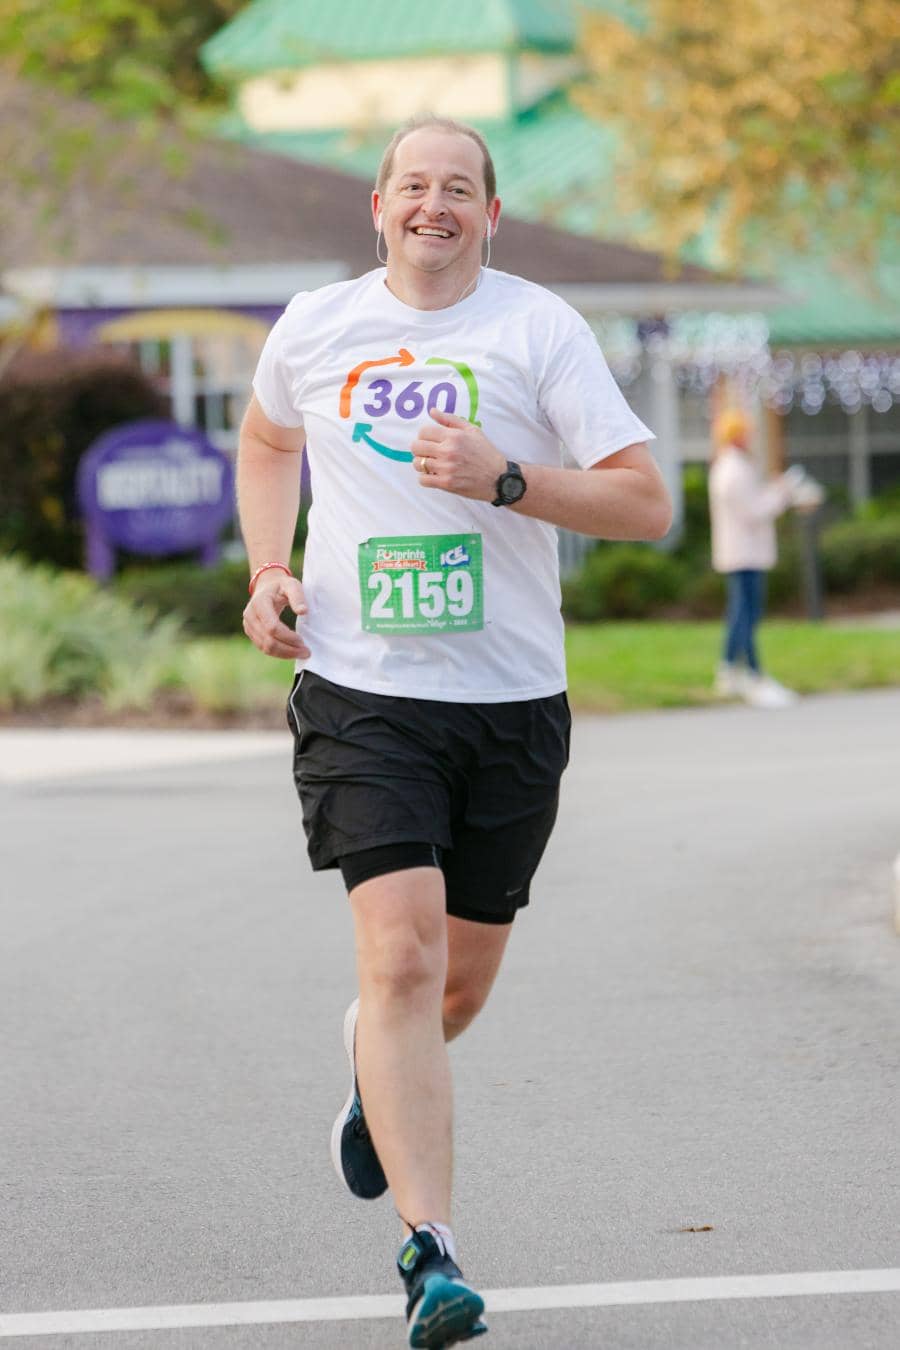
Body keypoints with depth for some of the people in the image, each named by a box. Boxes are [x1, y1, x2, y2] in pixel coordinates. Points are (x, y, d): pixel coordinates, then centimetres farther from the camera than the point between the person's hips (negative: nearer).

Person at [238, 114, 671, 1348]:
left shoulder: (540, 329, -2)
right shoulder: (313, 326, 5)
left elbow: (647, 506, -7)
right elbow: (268, 439, 27)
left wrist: (506, 480, -21)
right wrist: (268, 570, 11)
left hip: (512, 703, 1)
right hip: (360, 694, -1)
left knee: (462, 977, 11)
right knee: (401, 948, -17)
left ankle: (373, 1074, 47)